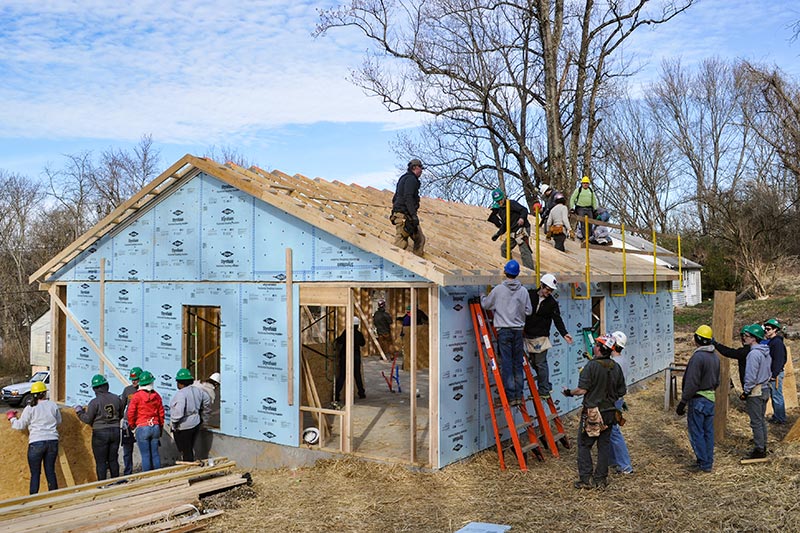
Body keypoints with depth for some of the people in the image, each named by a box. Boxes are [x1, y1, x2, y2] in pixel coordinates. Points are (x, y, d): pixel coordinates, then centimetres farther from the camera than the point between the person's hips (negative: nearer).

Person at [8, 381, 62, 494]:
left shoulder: (30, 408, -5)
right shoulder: (53, 405, 3)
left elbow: (20, 426, 2)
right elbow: (58, 421, 14)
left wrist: (12, 418, 20)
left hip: (36, 443, -3)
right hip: (52, 441, 3)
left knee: (35, 474, 6)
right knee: (50, 471, 12)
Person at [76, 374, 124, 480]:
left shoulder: (95, 402, -14)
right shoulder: (116, 399, 0)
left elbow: (87, 419, -9)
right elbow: (120, 415, 10)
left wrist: (79, 411, 8)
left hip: (100, 433, -5)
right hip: (115, 431, 5)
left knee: (101, 462, 3)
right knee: (113, 460, 14)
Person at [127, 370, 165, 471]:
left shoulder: (137, 396, -8)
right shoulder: (156, 396, 5)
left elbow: (130, 413, -8)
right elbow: (161, 413, 10)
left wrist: (132, 427, 6)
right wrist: (160, 429, 20)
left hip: (142, 428, -4)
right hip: (155, 428, 4)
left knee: (145, 455, 0)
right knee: (155, 454, 10)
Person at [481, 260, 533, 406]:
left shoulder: (498, 289, -7)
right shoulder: (523, 291, -1)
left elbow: (486, 305, 5)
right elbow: (529, 310, 4)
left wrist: (482, 297, 27)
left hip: (503, 330, -3)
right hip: (518, 331, 3)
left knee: (506, 364, 0)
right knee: (518, 364, 10)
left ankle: (511, 397, 0)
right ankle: (519, 395, 13)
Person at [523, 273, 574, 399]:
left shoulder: (552, 303, 0)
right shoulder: (529, 295, 3)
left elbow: (557, 320, -3)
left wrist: (564, 333, -15)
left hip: (541, 337, -3)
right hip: (528, 336, 3)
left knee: (541, 363, -4)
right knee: (533, 363, 9)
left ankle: (544, 391, 3)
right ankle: (546, 386, 23)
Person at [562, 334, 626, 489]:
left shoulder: (591, 366, -17)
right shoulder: (616, 367, 2)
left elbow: (582, 390, -18)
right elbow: (622, 392, 8)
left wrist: (569, 392, 0)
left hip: (592, 413, -5)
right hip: (609, 413, 6)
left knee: (584, 445, 6)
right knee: (604, 446, 11)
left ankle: (586, 479, 5)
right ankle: (601, 479, 16)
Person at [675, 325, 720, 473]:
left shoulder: (697, 357, -21)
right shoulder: (715, 357, 8)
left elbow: (691, 383, -22)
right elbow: (717, 381, 16)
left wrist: (682, 402, -17)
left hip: (698, 400, -9)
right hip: (711, 398, 9)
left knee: (696, 433, 1)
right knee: (708, 432, 14)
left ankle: (704, 463, 6)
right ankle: (708, 462, 21)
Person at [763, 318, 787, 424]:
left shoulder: (777, 342, -16)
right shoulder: (770, 342, 14)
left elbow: (778, 360, -20)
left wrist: (774, 375, -21)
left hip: (776, 374, -10)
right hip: (771, 374, 10)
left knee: (777, 396, -4)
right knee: (773, 396, 15)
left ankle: (780, 418, 3)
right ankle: (777, 416, 24)